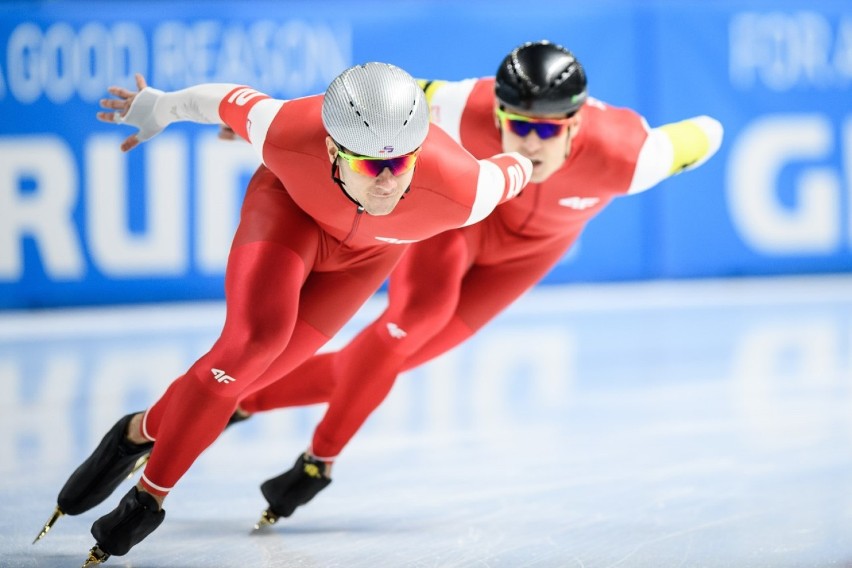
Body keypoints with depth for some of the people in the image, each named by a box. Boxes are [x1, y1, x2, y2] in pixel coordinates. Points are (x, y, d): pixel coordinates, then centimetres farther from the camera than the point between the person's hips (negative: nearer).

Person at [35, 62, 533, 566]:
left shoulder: (461, 192, -40)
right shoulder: (288, 133, -40)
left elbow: (509, 172, -16)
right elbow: (234, 102, -18)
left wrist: (522, 168, 9)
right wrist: (160, 108, 4)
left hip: (369, 250, 2)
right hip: (290, 203, -2)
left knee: (248, 373, -5)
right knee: (255, 338, -23)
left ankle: (142, 432, 21)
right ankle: (151, 494, -6)